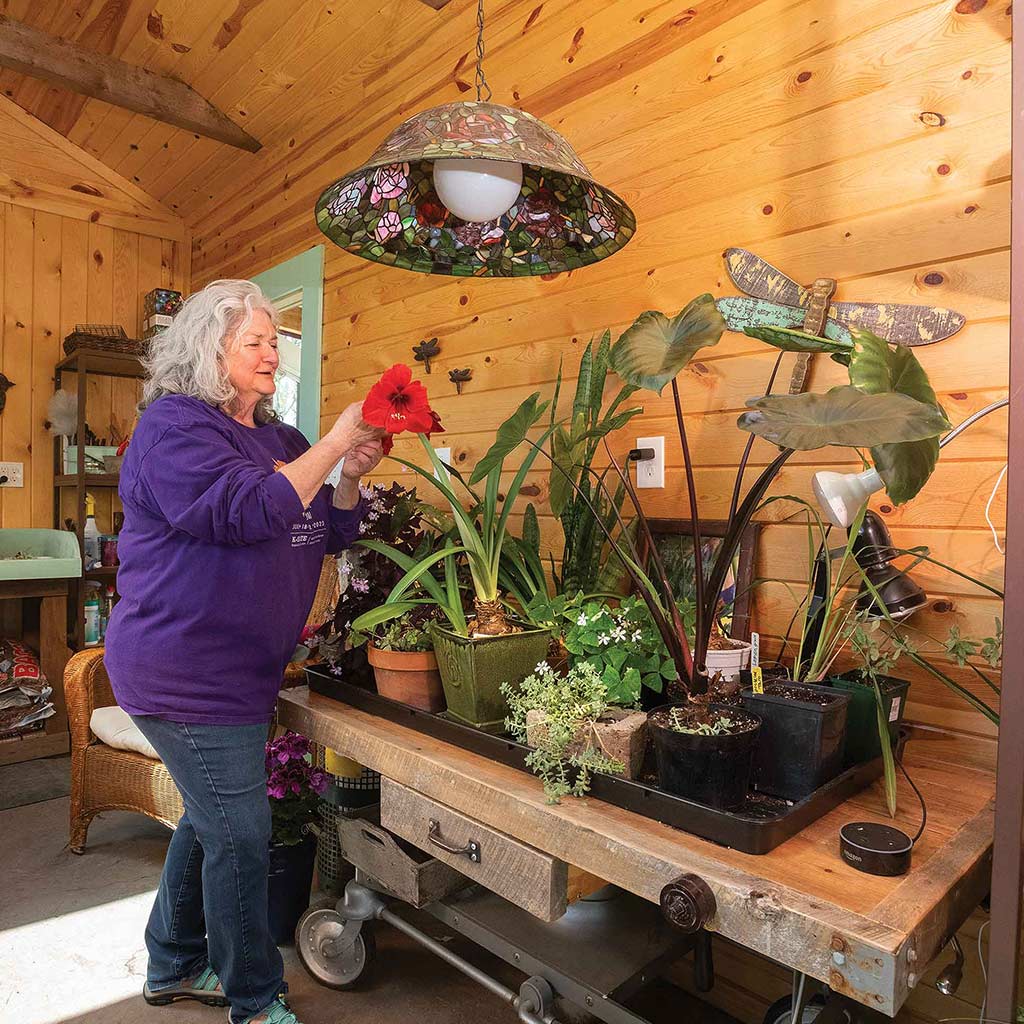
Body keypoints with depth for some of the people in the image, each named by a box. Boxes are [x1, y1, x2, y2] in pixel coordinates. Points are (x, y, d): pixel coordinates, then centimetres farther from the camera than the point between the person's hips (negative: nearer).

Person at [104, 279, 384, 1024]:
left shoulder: (277, 438, 13)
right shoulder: (173, 426, -12)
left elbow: (331, 534, 12)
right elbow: (249, 510, -27)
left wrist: (350, 478, -5)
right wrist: (334, 442, -23)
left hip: (240, 669, 9)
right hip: (189, 670, -9)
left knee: (211, 819, 21)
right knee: (240, 835, 0)